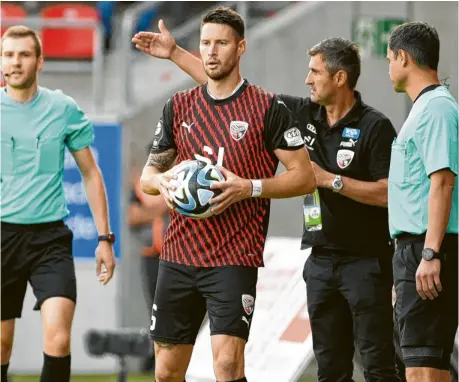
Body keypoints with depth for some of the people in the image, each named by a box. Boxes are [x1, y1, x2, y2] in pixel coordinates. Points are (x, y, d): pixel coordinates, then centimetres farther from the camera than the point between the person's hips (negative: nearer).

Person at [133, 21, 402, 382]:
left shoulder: (374, 126, -10)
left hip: (365, 260, -6)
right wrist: (175, 54, 10)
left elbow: (388, 193, -16)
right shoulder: (303, 115, 7)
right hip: (322, 259, 6)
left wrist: (330, 180, -15)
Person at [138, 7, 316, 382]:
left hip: (235, 257, -5)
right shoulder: (178, 107, 11)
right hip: (178, 254, 5)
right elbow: (148, 175, 17)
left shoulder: (267, 108, -2)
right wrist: (162, 182, -7)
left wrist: (250, 188, -17)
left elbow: (305, 176, -3)